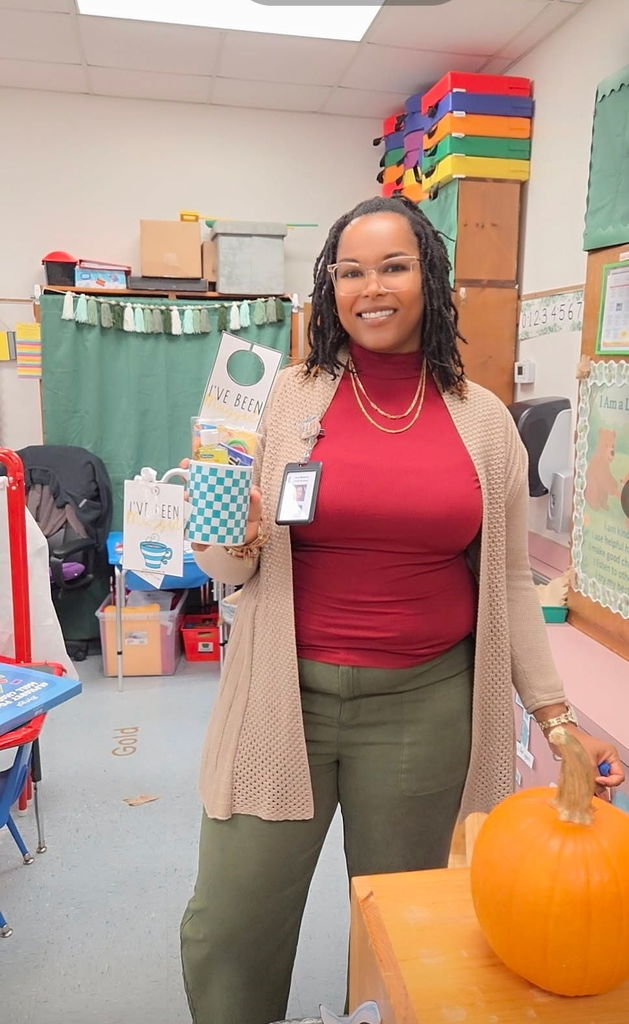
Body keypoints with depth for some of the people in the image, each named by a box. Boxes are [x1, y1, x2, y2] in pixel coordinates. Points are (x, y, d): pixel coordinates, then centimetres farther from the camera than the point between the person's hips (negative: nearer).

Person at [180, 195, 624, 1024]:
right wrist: (232, 546, -19)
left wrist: (554, 713, 5)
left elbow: (510, 582, 7)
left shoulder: (483, 419, 1)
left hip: (425, 706, 1)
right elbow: (232, 563, 4)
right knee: (227, 929, 11)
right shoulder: (289, 398, -2)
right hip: (287, 697, 0)